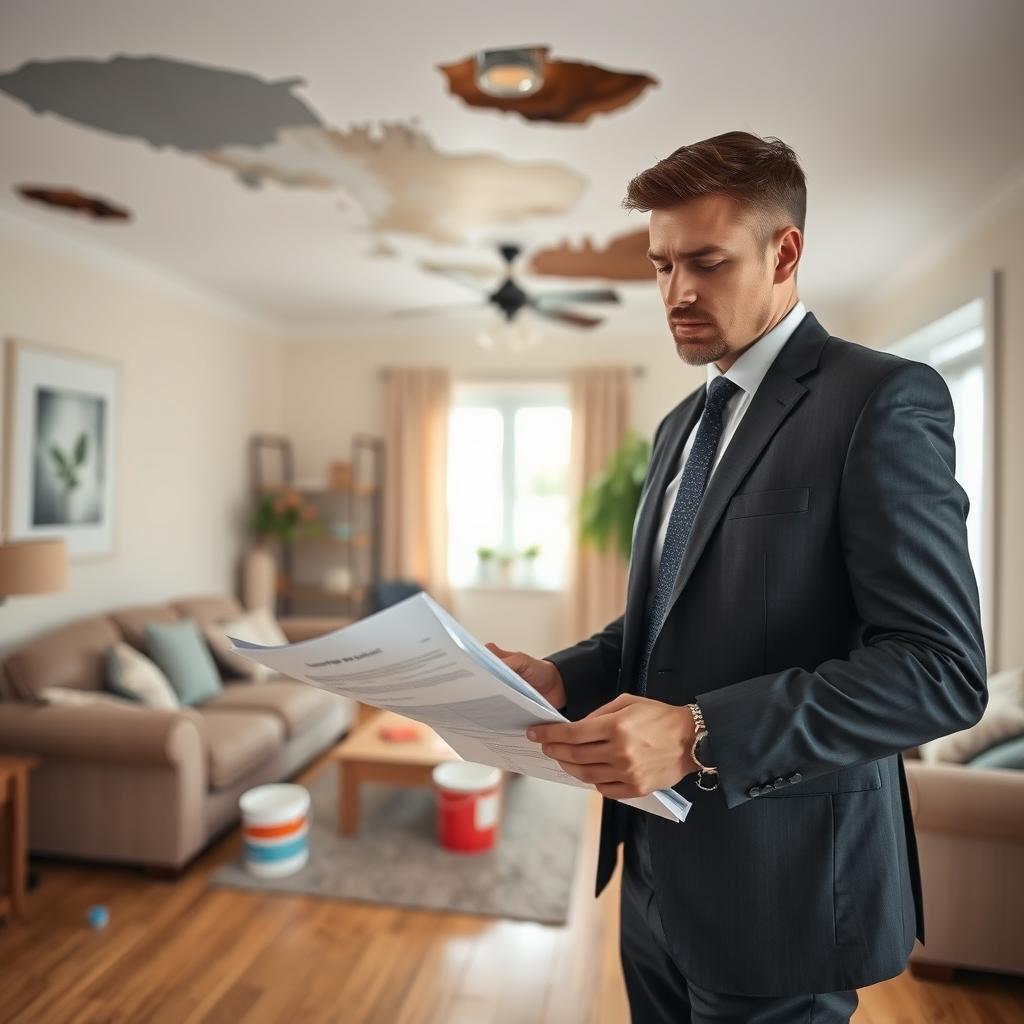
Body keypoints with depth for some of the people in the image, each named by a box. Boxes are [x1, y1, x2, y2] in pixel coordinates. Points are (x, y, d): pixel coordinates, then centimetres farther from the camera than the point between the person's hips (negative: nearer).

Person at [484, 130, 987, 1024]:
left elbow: (942, 667, -19)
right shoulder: (683, 425, 10)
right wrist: (562, 675, -4)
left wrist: (700, 736, -28)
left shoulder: (881, 399, -13)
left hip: (780, 884, -7)